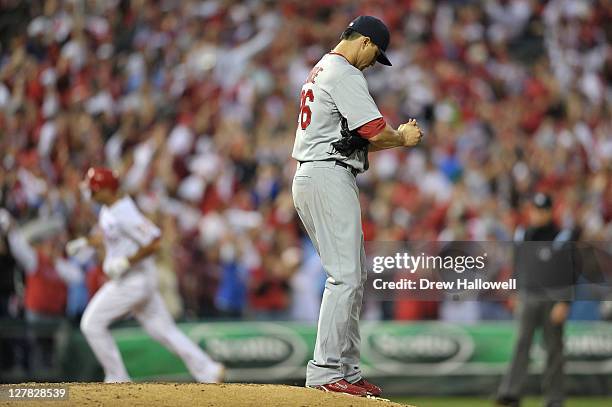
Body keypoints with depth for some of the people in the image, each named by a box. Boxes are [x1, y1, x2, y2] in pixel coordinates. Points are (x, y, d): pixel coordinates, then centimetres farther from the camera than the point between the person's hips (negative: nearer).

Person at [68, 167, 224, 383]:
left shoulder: (125, 215, -23)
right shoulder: (108, 209, 8)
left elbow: (154, 243, -26)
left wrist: (125, 262, -24)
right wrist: (85, 242, 18)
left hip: (133, 281, -10)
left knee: (92, 324, -4)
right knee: (161, 329, 10)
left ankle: (117, 377, 2)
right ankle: (208, 371, 8)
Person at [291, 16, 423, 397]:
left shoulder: (321, 71, 23)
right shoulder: (345, 74, -11)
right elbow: (375, 132, -17)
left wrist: (396, 136, 16)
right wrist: (403, 138, 4)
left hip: (311, 176, 11)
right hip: (330, 178, -11)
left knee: (355, 275, 12)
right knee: (345, 276, -12)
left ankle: (348, 370, 13)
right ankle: (325, 370, -15)